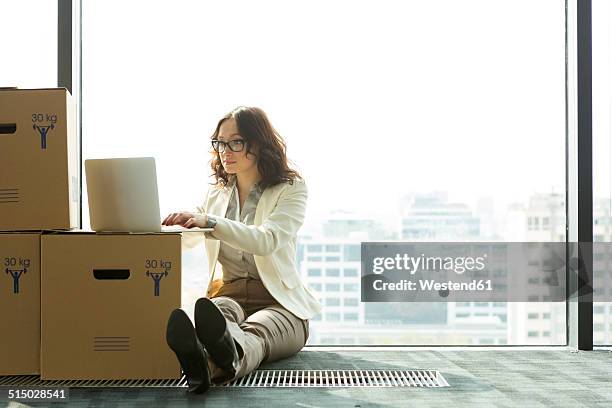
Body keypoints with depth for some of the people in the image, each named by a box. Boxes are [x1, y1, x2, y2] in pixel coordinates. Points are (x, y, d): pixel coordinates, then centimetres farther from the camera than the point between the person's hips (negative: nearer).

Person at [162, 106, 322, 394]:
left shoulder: (291, 189, 0)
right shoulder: (217, 193, 19)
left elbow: (267, 240, -19)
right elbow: (186, 240, 18)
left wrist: (209, 222, -33)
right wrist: (171, 223, -7)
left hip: (277, 304, -3)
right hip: (227, 296, 3)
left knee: (255, 332, -39)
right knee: (217, 314, -35)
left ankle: (227, 359, -75)